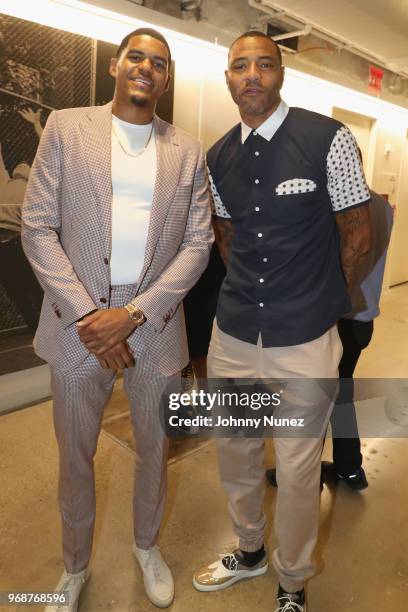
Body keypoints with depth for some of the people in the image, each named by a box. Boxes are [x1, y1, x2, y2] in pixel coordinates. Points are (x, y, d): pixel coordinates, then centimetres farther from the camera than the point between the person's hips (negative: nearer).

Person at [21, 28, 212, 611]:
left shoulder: (188, 151, 6)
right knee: (75, 456, 13)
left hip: (155, 323, 1)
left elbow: (197, 244, -1)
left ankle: (147, 545, 45)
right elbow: (38, 228, -3)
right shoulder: (66, 128, 3)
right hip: (78, 322, 0)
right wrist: (87, 315, -13)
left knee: (154, 448, 17)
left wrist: (133, 315, -12)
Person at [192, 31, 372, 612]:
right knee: (235, 453, 18)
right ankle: (250, 552, 47)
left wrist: (317, 299, 10)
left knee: (297, 471, 8)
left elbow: (358, 234, 0)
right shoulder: (218, 157, 7)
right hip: (233, 333, 5)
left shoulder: (329, 138, -7)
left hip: (304, 341, -4)